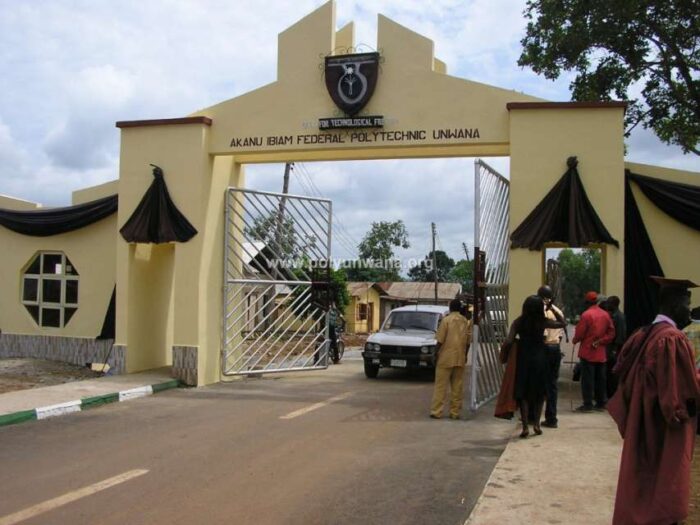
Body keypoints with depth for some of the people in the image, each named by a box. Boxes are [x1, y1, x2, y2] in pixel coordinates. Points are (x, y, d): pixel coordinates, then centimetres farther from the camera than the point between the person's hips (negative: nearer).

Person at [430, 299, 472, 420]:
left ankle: (436, 411, -3)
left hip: (446, 358, -4)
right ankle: (455, 412, 9)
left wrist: (435, 353, 1)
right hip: (460, 359, 4)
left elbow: (440, 340, -9)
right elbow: (468, 341, 8)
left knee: (440, 386, -1)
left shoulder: (446, 320, -7)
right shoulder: (466, 321, 7)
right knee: (457, 387, 8)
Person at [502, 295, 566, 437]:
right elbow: (563, 323, 7)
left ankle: (525, 426, 3)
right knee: (539, 392, 15)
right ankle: (536, 423, 13)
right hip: (539, 359, 0)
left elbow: (509, 341, -12)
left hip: (523, 359, 0)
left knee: (523, 393, 7)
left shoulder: (518, 322, -7)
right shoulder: (543, 322, -6)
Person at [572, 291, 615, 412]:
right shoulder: (605, 314, 7)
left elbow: (579, 333, -11)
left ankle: (588, 404, -3)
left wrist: (574, 340, 8)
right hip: (601, 353, 6)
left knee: (587, 379, -3)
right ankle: (601, 403, 16)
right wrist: (600, 341, 1)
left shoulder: (586, 315, -13)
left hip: (588, 352, -6)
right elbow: (611, 333, 6)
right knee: (600, 378, 11)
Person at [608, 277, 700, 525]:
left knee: (638, 492, 15)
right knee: (662, 504, 2)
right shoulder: (674, 339, -19)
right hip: (666, 437, -8)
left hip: (640, 433, 8)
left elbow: (623, 374, 11)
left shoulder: (641, 336, 6)